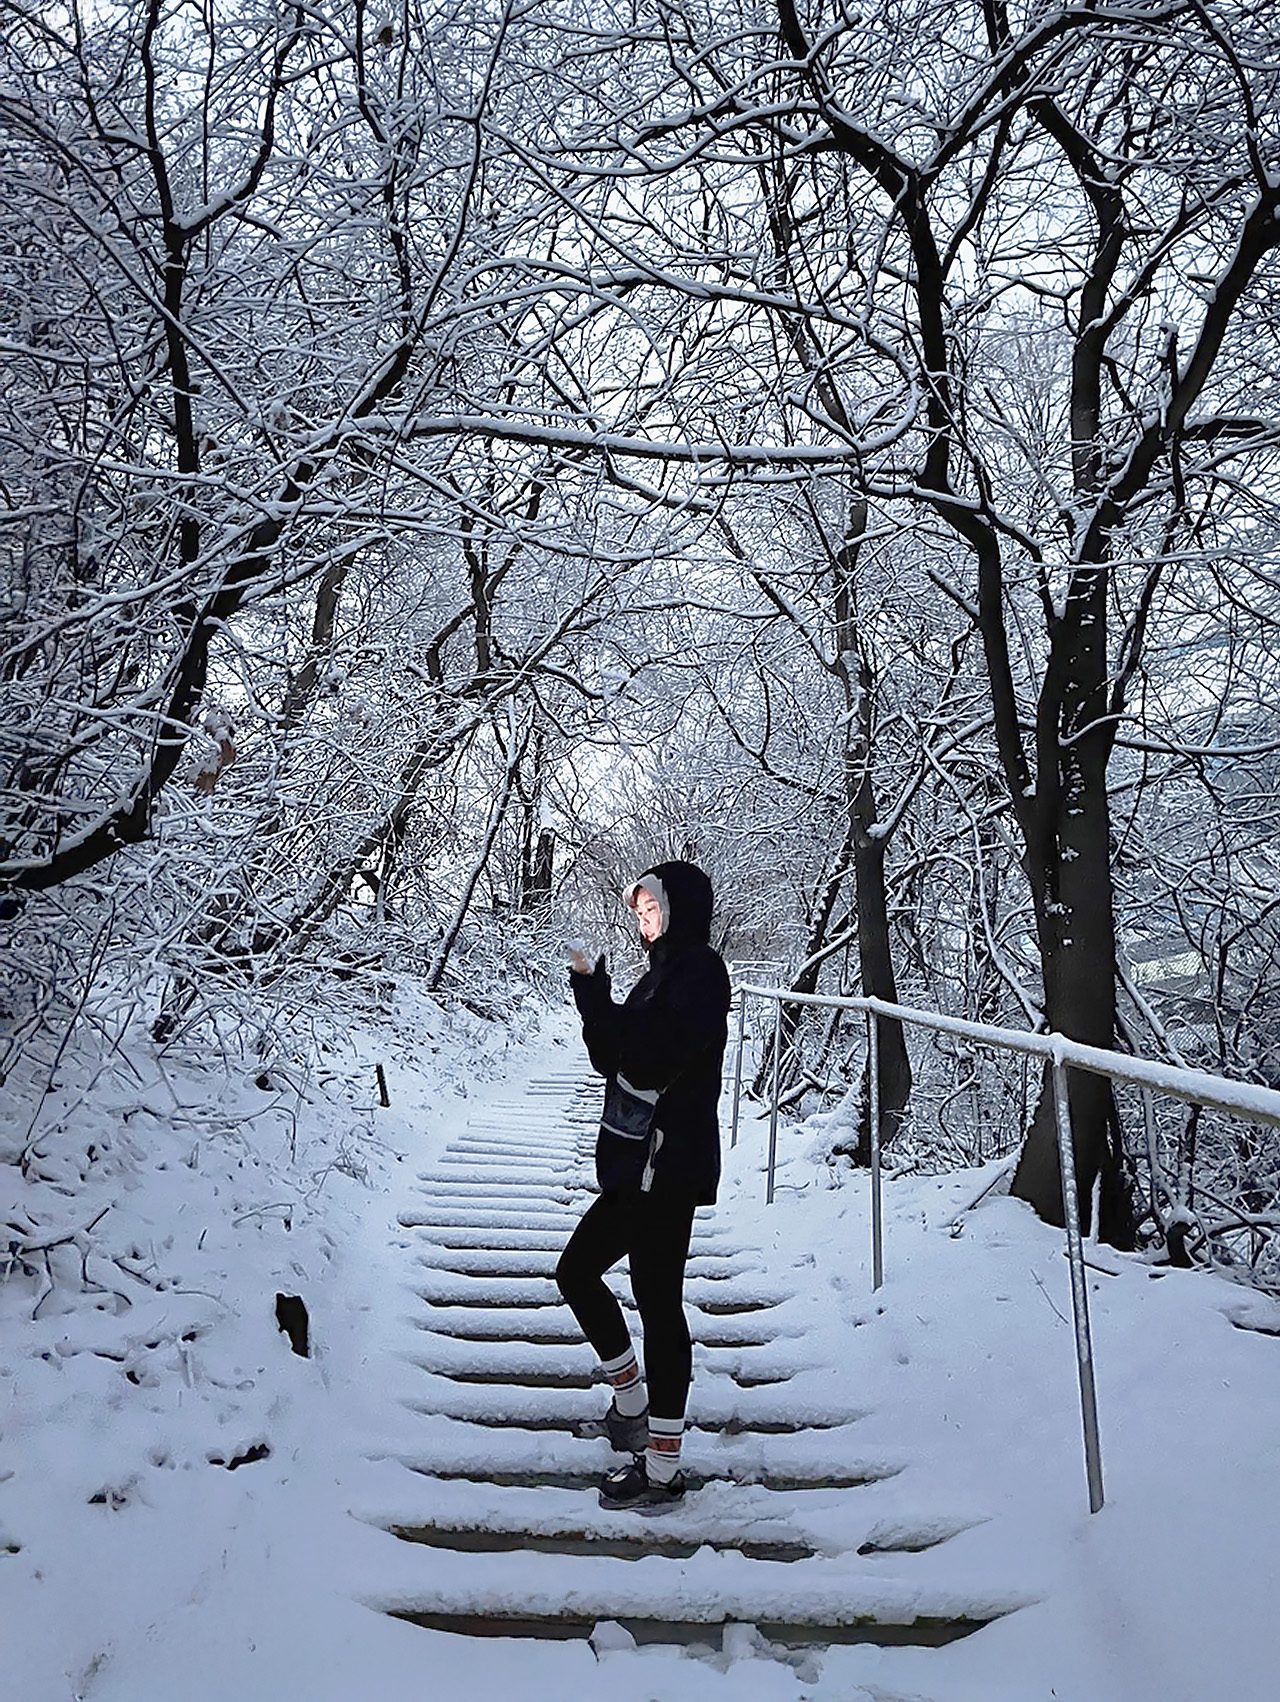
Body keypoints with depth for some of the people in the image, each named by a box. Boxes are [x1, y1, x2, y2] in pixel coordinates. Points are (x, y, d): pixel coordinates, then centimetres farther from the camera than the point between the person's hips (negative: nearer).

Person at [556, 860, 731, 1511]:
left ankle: (661, 1473, 5)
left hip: (666, 1169, -10)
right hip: (640, 1168, 10)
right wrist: (591, 992, 0)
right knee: (576, 1270, 19)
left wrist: (596, 995, -13)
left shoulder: (698, 969, -12)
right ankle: (632, 1409, 31)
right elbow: (615, 1060, 12)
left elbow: (645, 1064, -22)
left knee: (658, 1305, -4)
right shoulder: (666, 973, 17)